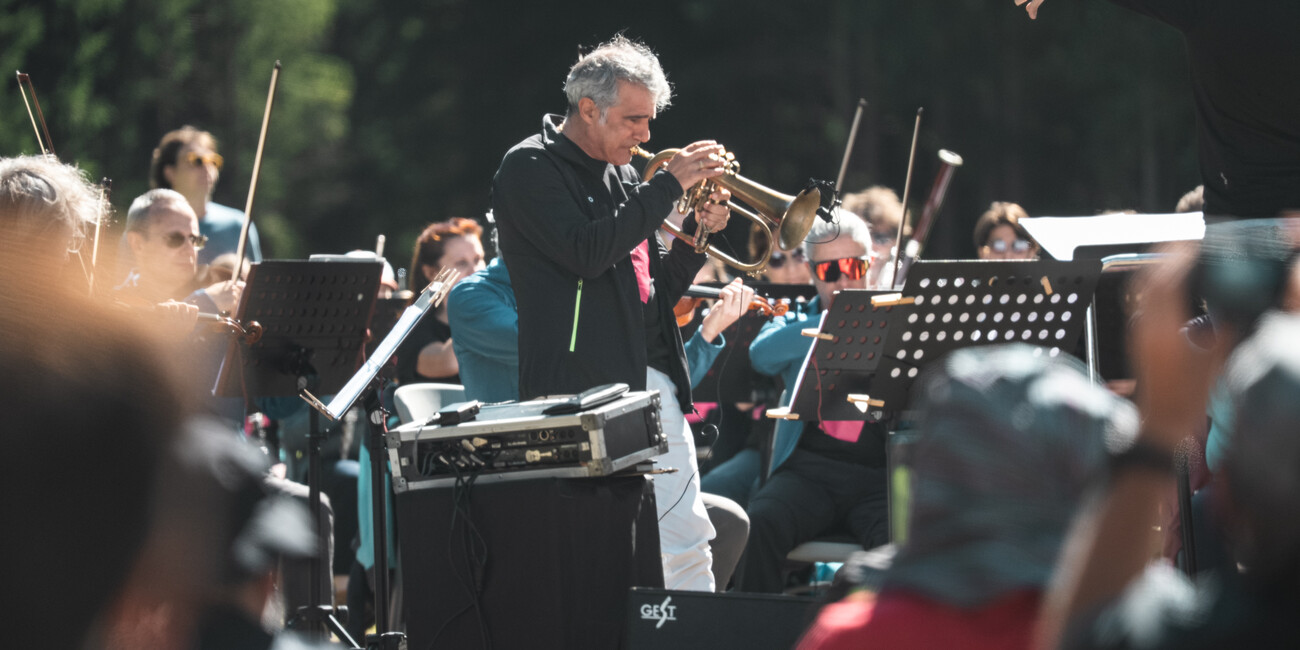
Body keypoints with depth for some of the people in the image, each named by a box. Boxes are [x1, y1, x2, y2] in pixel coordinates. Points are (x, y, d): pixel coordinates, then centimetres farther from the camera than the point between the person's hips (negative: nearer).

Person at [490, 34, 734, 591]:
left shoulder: (622, 177, 20)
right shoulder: (531, 168, -3)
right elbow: (587, 252, -19)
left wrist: (696, 234, 6)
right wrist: (669, 184, -14)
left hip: (654, 387, 8)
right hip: (584, 388, -8)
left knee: (687, 547, 5)